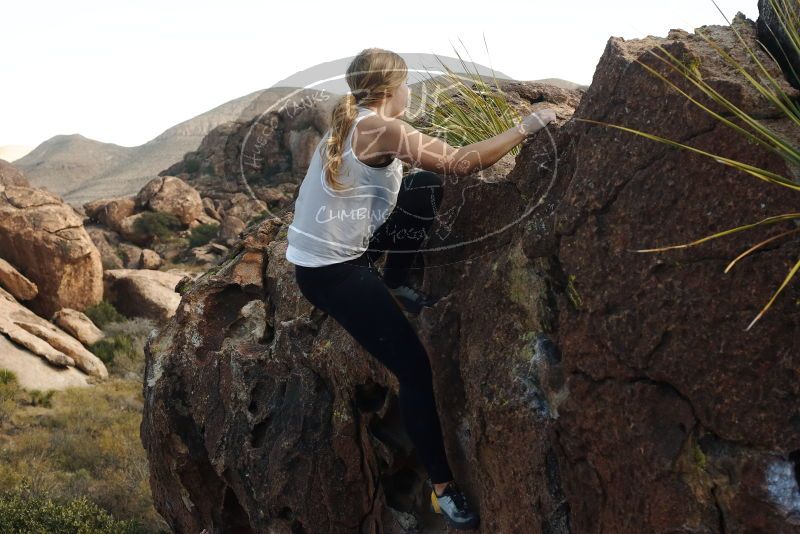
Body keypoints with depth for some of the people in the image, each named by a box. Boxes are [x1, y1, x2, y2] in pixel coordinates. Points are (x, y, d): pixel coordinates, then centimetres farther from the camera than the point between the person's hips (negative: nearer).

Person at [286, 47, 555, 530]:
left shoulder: (353, 124, 9)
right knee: (415, 369, -7)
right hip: (329, 272, -9)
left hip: (339, 249, 9)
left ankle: (398, 284, 21)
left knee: (426, 187, 7)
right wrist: (526, 128, -15)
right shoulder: (380, 128, -19)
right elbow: (459, 163, -23)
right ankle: (443, 487, 5)